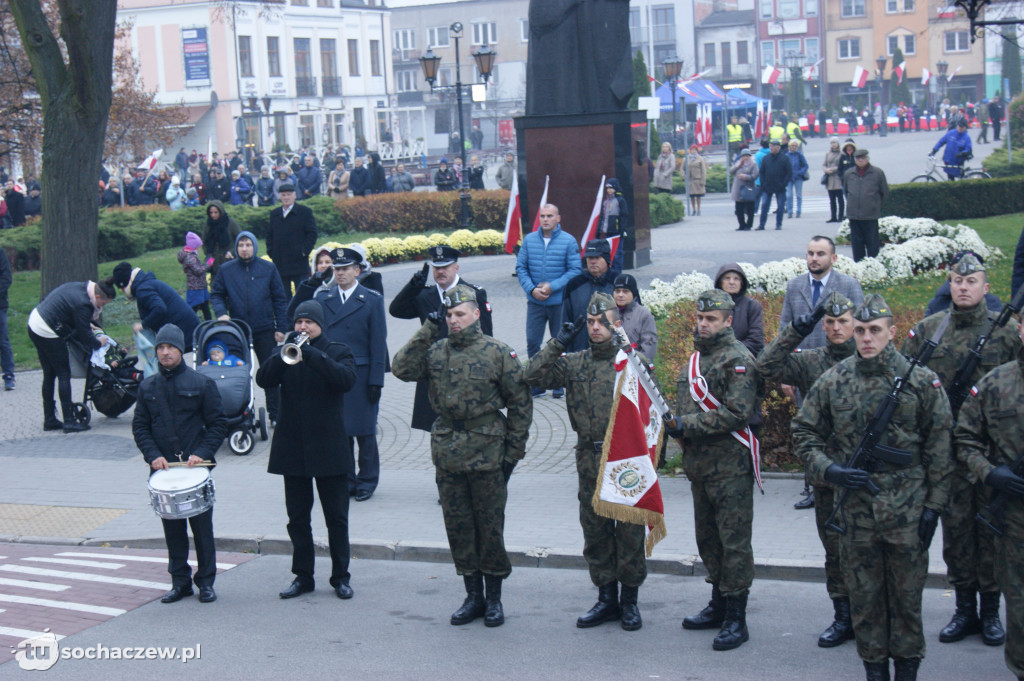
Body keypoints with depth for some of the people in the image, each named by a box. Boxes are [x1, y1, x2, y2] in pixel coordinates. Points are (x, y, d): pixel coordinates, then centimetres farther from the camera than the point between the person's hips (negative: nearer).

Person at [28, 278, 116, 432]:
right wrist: (98, 343, 0)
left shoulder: (79, 287, 6)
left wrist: (87, 324, 17)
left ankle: (49, 420, 20)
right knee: (64, 374, -3)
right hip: (48, 333, -10)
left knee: (49, 374, 15)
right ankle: (69, 422, -2)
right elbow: (84, 335, -16)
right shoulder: (83, 304, -22)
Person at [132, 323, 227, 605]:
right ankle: (180, 581, 17)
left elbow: (218, 424, 0)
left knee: (202, 526, 1)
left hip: (197, 467, -3)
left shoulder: (202, 384, 1)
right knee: (172, 527, 7)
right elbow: (139, 426, 10)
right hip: (163, 469, 3)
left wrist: (202, 453, -13)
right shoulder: (147, 387, 10)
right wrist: (153, 455, -6)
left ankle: (206, 582, 12)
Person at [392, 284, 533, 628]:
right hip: (448, 453, 4)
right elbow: (402, 369, -8)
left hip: (487, 453, -4)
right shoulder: (435, 351, 7)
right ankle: (473, 596, 22)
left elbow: (520, 403, -1)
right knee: (458, 527, 9)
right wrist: (427, 331, -10)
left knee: (490, 526, 4)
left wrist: (513, 451, -5)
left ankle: (494, 598, 17)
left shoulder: (498, 352, -4)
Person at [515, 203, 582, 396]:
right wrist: (532, 289, -10)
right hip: (535, 302, 2)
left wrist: (552, 287, -16)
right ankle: (537, 384, 12)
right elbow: (521, 267, 5)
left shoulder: (568, 241, -4)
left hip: (560, 302, -2)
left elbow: (575, 270, -7)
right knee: (532, 342, 1)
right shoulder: (529, 240, 3)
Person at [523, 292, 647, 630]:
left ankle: (629, 599, 16)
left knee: (629, 532, 3)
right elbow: (532, 376, -1)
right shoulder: (574, 363, 7)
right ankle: (607, 599, 23)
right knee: (595, 532, 11)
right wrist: (558, 344, -5)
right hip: (589, 461, 4)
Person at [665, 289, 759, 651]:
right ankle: (718, 606, 31)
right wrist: (675, 425, 5)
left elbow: (737, 413, -22)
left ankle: (736, 620, 1)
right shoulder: (696, 356, 16)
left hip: (729, 466, -9)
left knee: (733, 541, -4)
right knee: (708, 538, 17)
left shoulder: (738, 359, -12)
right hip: (699, 464, 9)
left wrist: (688, 425, -20)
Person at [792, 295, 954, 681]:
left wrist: (934, 504, -3)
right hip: (854, 507, 2)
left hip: (907, 509, -2)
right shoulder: (832, 382, 2)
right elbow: (804, 433, 9)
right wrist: (827, 469, -8)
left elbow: (940, 447, 0)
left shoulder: (922, 381, -2)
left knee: (907, 594, 7)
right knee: (863, 595, 9)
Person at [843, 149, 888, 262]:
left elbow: (885, 192, 6)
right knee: (857, 243, 8)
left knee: (872, 244, -1)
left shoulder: (877, 173, -3)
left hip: (871, 215, -3)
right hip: (853, 215, 3)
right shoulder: (849, 174, 6)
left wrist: (876, 205, 11)